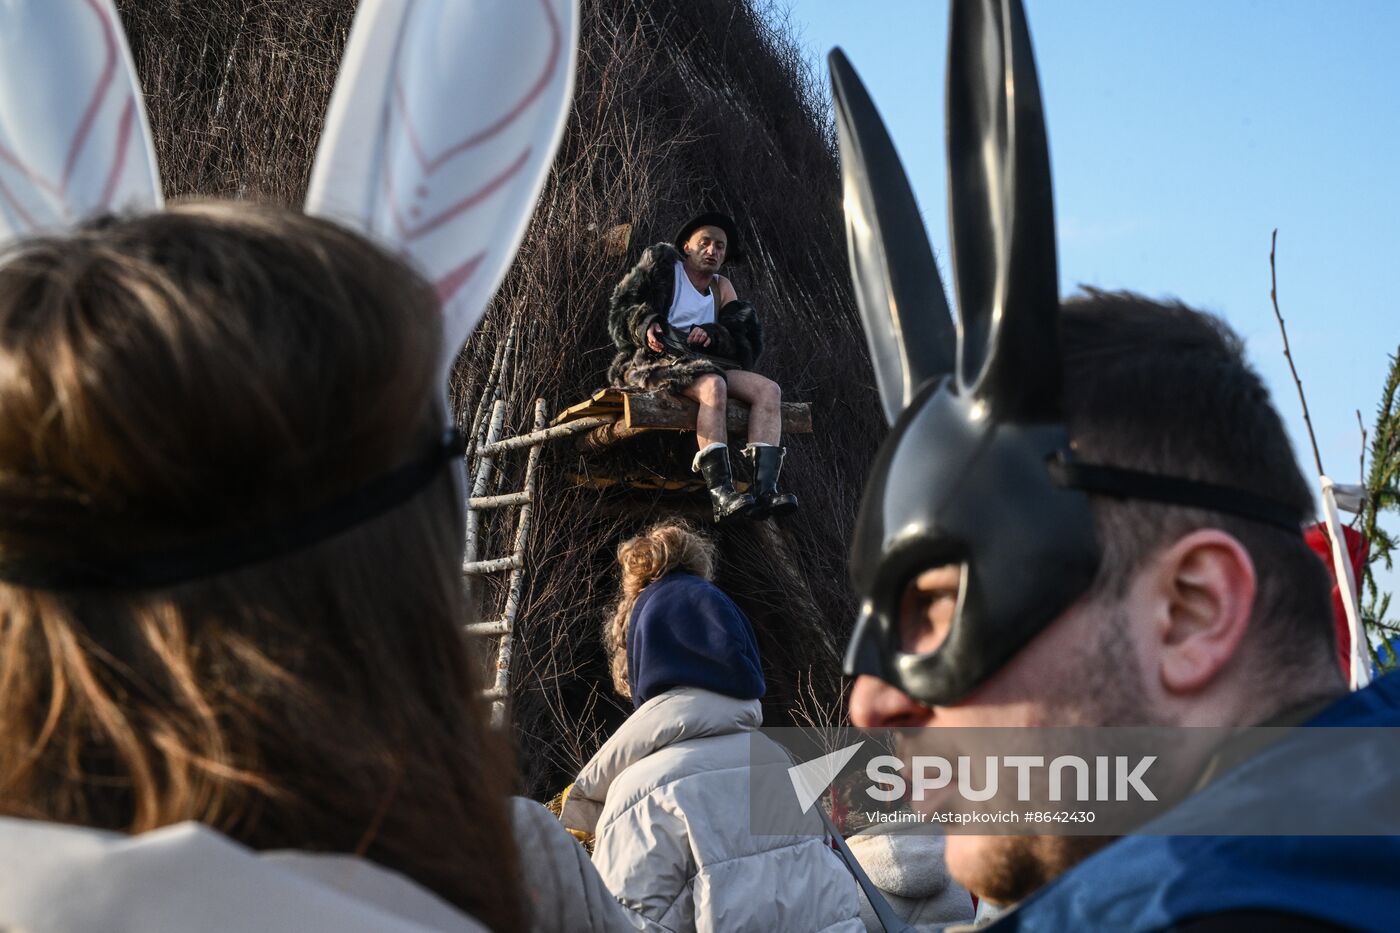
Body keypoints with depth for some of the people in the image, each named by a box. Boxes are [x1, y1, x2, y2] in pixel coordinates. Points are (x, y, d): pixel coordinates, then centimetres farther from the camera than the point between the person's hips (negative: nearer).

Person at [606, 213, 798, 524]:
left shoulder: (722, 288, 24)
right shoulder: (661, 262, 12)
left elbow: (745, 337, 9)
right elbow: (622, 308, 5)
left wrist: (711, 334, -12)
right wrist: (645, 325, -17)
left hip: (705, 362, 6)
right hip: (652, 359, -6)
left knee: (769, 390, -18)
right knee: (713, 385, -37)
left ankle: (765, 489, -37)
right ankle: (722, 495, -49)